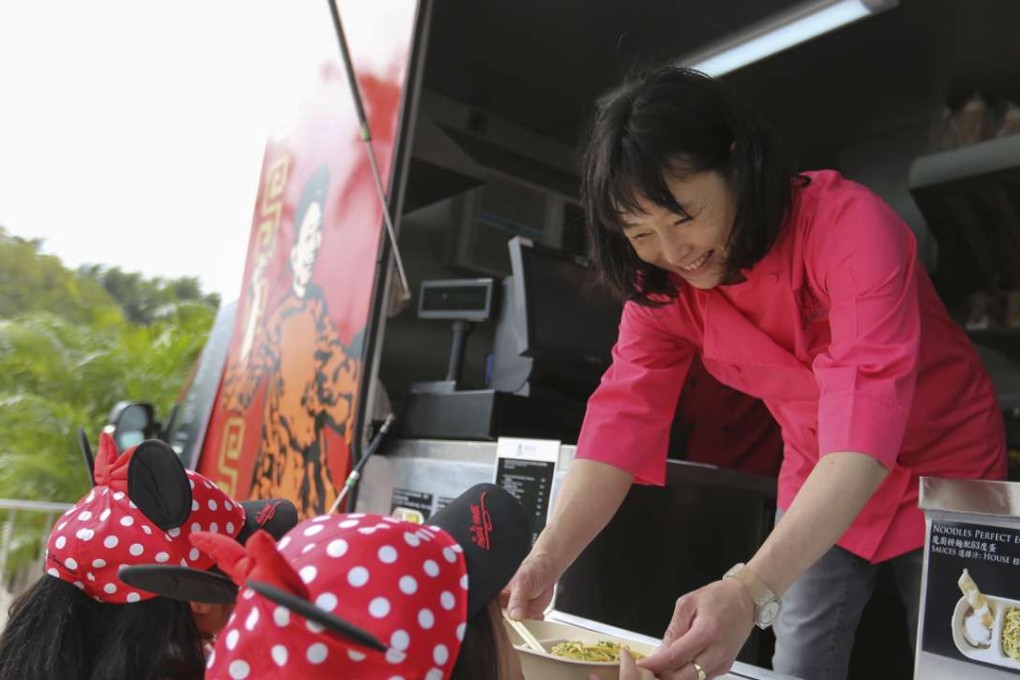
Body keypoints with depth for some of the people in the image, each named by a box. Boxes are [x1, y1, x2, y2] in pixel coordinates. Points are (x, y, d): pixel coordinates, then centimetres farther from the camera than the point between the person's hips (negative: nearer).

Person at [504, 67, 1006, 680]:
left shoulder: (849, 223, -31)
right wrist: (546, 559, -37)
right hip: (817, 496, 4)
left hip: (943, 471, -3)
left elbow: (865, 426, -42)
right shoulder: (660, 286, -14)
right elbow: (621, 421, -20)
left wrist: (750, 591, -54)